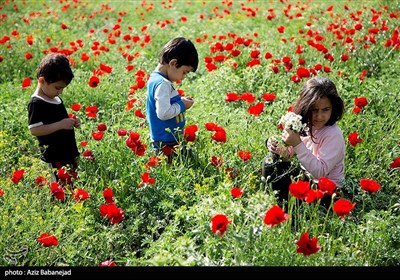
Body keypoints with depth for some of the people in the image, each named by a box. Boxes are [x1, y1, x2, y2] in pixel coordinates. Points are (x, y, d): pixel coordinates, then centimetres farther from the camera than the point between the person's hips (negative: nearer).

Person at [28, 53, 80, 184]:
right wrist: (61, 124, -24)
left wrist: (71, 122, 5)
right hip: (56, 157, -9)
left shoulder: (56, 99, 11)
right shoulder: (36, 104, -16)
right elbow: (34, 130, -22)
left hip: (69, 153, 9)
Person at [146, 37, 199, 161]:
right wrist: (182, 105, -12)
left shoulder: (155, 78, 11)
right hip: (167, 143, -10)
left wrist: (181, 100, 9)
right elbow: (163, 113, -26)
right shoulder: (162, 84, -20)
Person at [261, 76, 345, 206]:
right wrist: (278, 149, -16)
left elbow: (320, 172, -31)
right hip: (306, 175, 7)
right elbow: (289, 154, 7)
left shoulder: (333, 135, -26)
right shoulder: (306, 125, -6)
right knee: (269, 163, 3)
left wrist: (298, 144, -37)